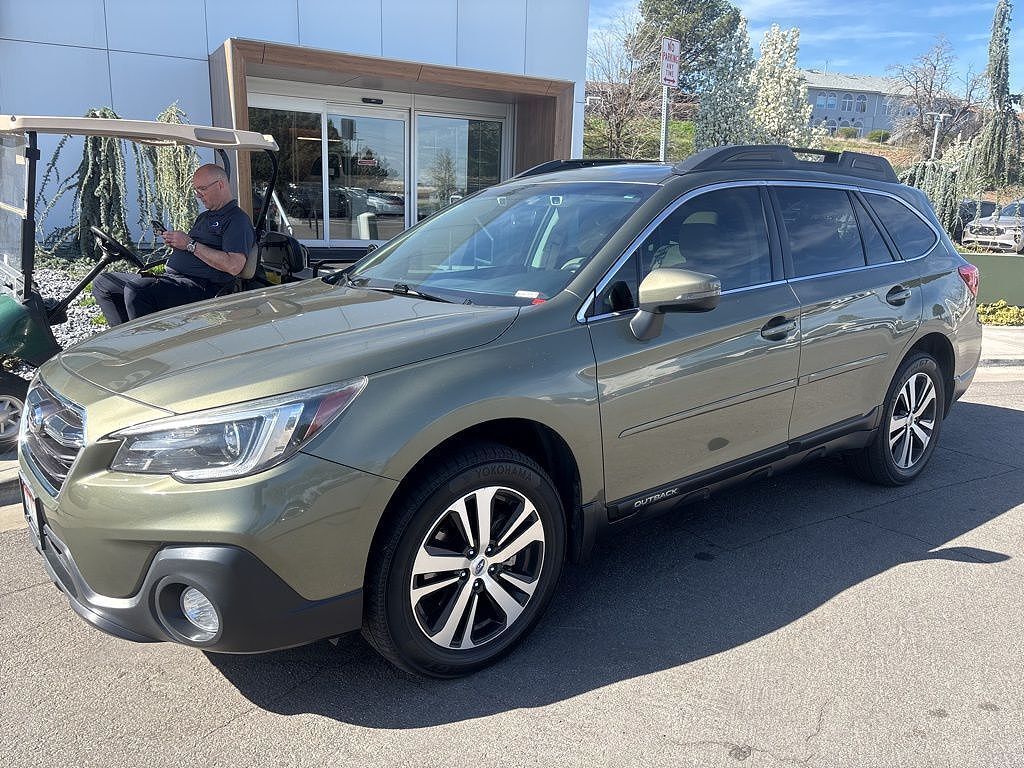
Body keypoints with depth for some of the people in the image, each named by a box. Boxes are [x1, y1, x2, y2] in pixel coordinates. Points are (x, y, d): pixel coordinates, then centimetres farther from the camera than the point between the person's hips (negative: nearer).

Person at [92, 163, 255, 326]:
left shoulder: (238, 219, -6)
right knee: (102, 283, 7)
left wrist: (191, 244, -14)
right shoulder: (204, 216, 27)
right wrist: (174, 242, 8)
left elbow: (234, 266, -21)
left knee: (136, 290, -34)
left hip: (201, 286, -10)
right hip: (170, 277, 10)